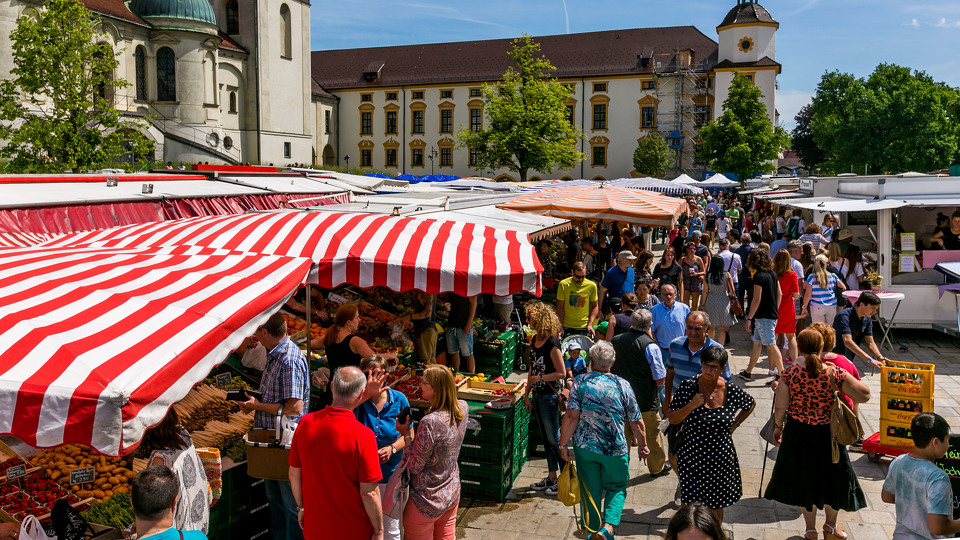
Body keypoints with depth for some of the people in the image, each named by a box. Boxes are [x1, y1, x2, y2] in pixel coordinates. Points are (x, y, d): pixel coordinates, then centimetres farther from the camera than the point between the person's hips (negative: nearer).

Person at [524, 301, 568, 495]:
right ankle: (551, 477, 27)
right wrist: (527, 393, 13)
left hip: (550, 396, -8)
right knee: (546, 438, 16)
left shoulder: (552, 344, -19)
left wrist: (540, 378, -15)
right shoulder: (535, 340, 7)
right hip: (537, 395, 8)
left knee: (554, 438, 1)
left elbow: (561, 373, -18)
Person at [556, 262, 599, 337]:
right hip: (567, 328, -1)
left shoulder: (591, 286, 0)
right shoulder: (564, 284, -4)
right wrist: (560, 326, -7)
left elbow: (594, 306, 8)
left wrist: (590, 324, -3)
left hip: (584, 328, 1)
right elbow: (560, 307, -1)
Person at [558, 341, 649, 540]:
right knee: (616, 487, 18)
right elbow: (636, 422, 0)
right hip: (616, 449, 0)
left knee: (590, 491, 14)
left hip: (585, 448, 0)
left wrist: (563, 444, -5)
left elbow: (572, 416, -14)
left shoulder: (580, 382, -7)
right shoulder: (623, 385, -4)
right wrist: (642, 445, 15)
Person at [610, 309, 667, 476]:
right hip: (646, 400, -4)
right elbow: (660, 379, -15)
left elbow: (609, 371, 9)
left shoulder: (615, 341, -2)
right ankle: (657, 466, 34)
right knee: (652, 435, 16)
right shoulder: (650, 345, -16)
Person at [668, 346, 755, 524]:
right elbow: (672, 419, -10)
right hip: (692, 458, -1)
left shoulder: (732, 391, -7)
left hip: (721, 459, 2)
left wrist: (734, 425, 8)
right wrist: (691, 406, -24)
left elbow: (751, 404, 16)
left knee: (717, 506, 15)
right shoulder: (688, 387, -11)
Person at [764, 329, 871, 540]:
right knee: (833, 478, 23)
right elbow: (864, 395, -9)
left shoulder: (790, 373, -15)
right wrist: (845, 375, 2)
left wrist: (778, 426, 8)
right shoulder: (835, 374, -17)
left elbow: (780, 406, -9)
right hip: (828, 434, -1)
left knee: (804, 480, 20)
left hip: (797, 433, 1)